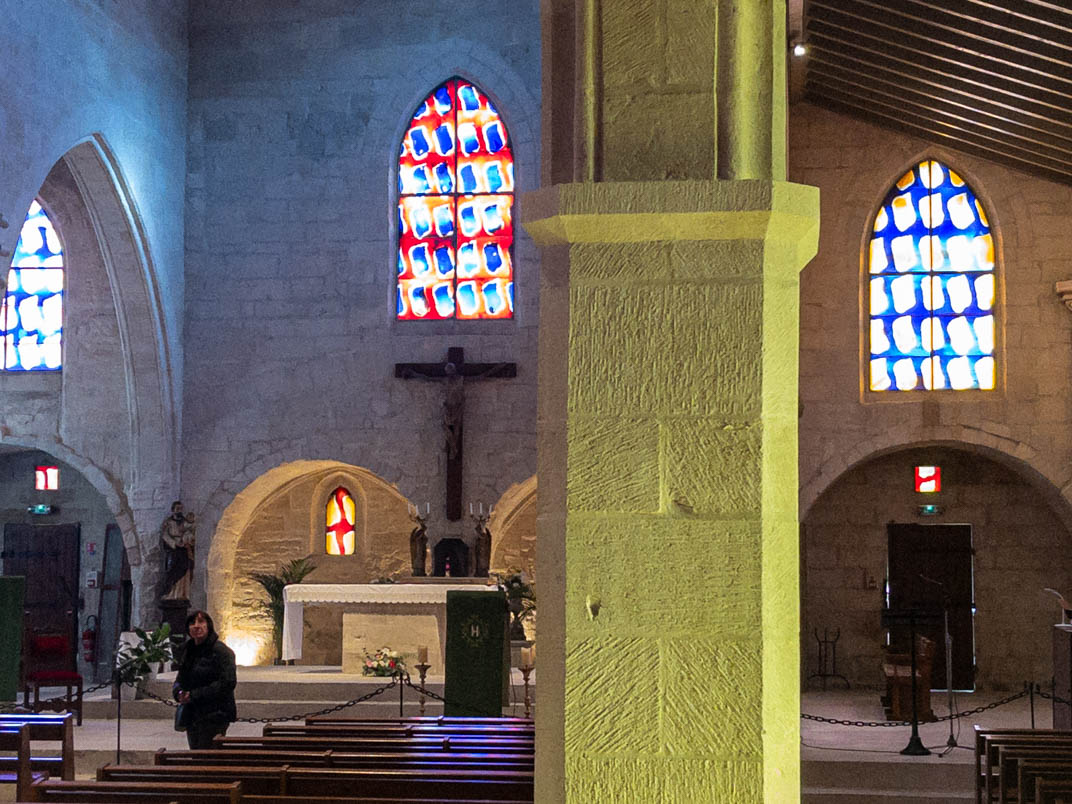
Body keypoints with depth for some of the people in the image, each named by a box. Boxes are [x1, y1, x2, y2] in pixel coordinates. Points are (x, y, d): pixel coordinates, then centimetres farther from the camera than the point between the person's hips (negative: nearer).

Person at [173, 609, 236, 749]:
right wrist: (179, 693, -3)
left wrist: (194, 695, -17)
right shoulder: (188, 651, 15)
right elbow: (179, 680, 22)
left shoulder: (221, 651, -10)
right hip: (192, 715, 8)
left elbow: (227, 683, -18)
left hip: (214, 716, -8)